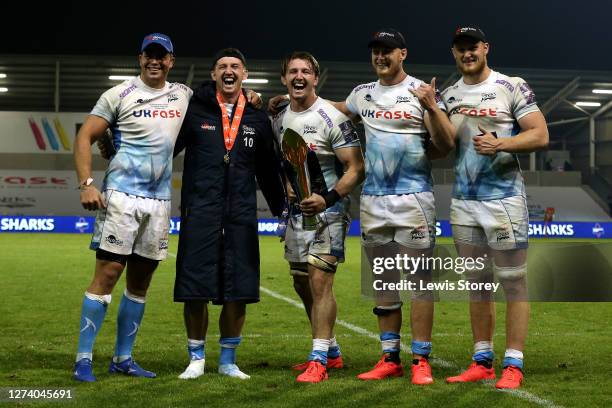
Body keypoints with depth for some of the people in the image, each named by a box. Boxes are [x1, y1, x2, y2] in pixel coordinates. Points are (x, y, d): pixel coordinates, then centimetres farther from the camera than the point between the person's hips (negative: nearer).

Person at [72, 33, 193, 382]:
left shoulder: (183, 95, 12)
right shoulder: (119, 95, -1)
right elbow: (85, 137, -2)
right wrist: (86, 184, -13)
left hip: (160, 200, 5)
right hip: (121, 195, -5)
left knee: (140, 281, 9)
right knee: (108, 273, -10)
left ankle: (123, 358, 19)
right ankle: (84, 359, -6)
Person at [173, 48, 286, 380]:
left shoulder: (257, 118, 11)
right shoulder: (194, 111, 2)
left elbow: (268, 171, 18)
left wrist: (283, 212, 17)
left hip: (241, 216, 2)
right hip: (199, 213, -2)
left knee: (238, 292, 3)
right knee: (195, 290, -1)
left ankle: (228, 360, 17)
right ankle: (196, 359, 15)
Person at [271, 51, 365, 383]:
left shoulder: (332, 118, -11)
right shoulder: (279, 120, 9)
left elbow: (356, 169, -13)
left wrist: (326, 199, -25)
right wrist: (287, 185, 0)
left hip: (328, 210, -7)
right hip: (297, 209, 7)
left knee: (319, 280, -16)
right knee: (302, 285, 13)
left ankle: (318, 360, -12)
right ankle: (332, 352, 28)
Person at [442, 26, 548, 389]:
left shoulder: (512, 87, -4)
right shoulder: (448, 96, 12)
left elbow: (541, 136, -9)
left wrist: (499, 144, -22)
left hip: (504, 198, -6)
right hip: (463, 200, 6)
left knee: (514, 281, -2)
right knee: (477, 283, 11)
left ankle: (513, 365, 1)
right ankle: (482, 361, 19)